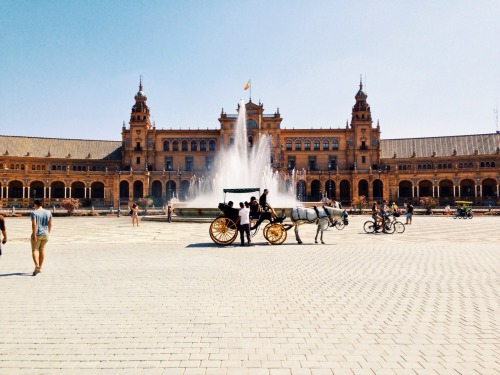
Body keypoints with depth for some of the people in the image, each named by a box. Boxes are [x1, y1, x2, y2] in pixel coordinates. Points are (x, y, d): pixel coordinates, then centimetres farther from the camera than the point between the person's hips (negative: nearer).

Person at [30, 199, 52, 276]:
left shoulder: (34, 213, -10)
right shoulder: (48, 212, 6)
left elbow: (34, 224, -19)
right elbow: (50, 224, 7)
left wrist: (34, 235, -18)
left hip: (37, 235, -5)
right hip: (45, 234, 5)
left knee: (34, 250, 2)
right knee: (42, 250, 15)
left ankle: (37, 266, -17)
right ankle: (40, 268, 21)